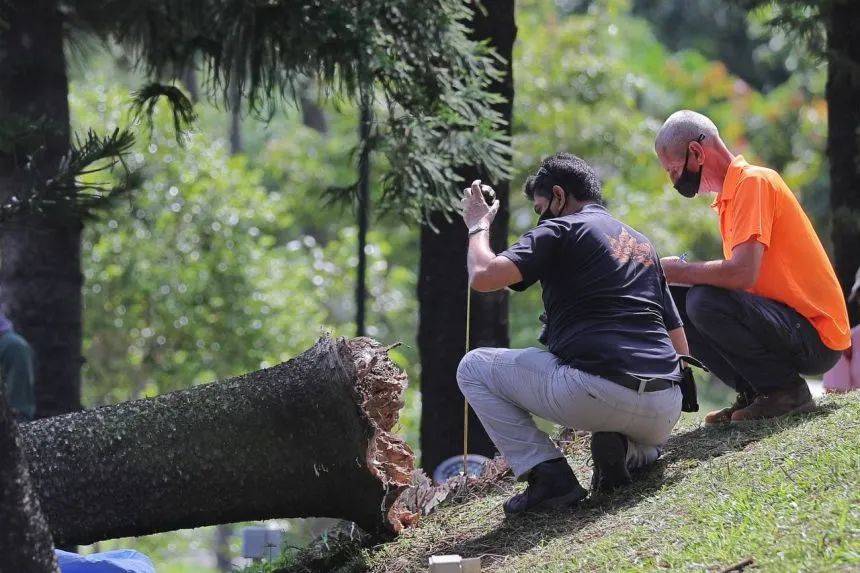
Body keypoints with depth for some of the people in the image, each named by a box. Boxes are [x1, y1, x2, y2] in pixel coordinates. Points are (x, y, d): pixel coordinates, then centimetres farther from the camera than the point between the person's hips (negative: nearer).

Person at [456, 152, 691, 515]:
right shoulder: (643, 243, 27)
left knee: (474, 368, 14)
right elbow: (679, 347, 27)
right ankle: (623, 451, 3)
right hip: (664, 412, 6)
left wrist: (477, 227, 12)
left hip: (596, 392, -6)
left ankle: (549, 474, -3)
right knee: (646, 447, 43)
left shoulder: (561, 229, 5)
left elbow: (483, 277, -7)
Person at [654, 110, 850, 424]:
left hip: (816, 336, -9)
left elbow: (742, 272, -26)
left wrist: (679, 272, -11)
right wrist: (678, 272, 1)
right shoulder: (730, 193, 16)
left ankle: (788, 390, -11)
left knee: (704, 302, -29)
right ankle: (754, 391, 2)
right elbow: (737, 274, 14)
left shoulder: (753, 181, -14)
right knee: (675, 305, 3)